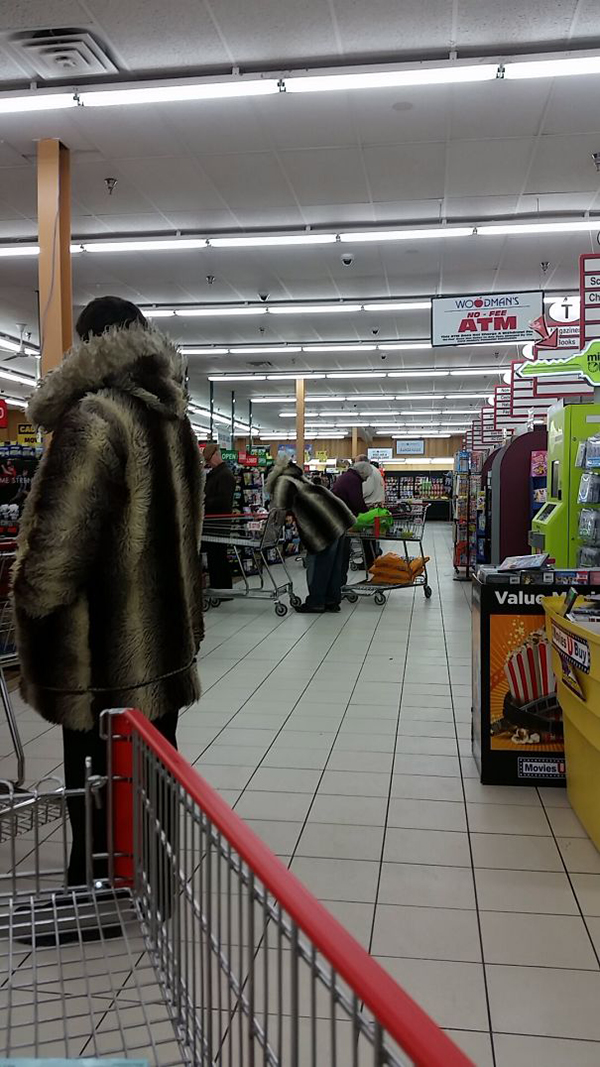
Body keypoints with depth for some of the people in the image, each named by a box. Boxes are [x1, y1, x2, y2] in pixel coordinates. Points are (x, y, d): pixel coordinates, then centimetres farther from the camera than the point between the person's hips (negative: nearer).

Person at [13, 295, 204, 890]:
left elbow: (57, 543, -22)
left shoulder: (94, 418, -18)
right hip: (164, 635, 9)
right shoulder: (173, 421, 10)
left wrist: (30, 614, -6)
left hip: (105, 645, -8)